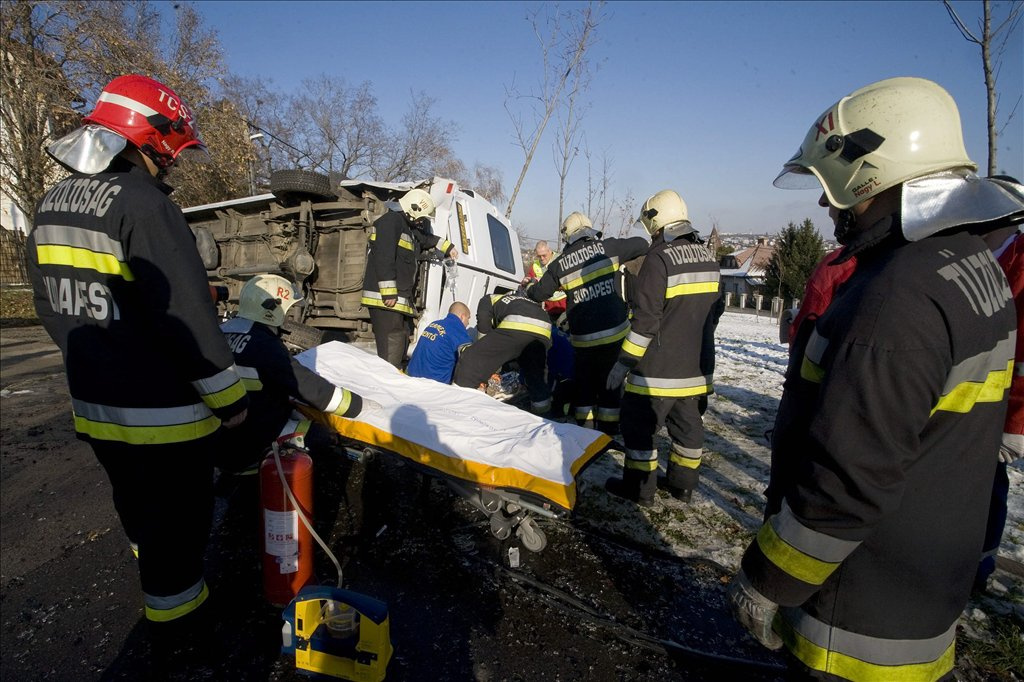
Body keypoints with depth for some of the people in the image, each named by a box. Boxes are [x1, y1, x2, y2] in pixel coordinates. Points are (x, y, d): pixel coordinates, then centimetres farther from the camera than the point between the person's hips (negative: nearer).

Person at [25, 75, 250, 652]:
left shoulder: (52, 204, 6)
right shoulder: (145, 205, -22)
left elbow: (53, 308, 14)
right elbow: (188, 319, -25)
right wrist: (229, 397, -15)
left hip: (94, 406, 9)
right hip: (162, 412, -9)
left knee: (136, 509, 28)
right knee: (178, 518, 12)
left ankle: (158, 578, 53)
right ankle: (176, 615, 31)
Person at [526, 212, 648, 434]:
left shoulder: (559, 264, 2)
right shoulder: (606, 247, -3)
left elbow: (540, 293, 10)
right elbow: (641, 245, 5)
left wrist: (528, 290, 32)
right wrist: (622, 256, 23)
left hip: (583, 338, 1)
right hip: (614, 332, -1)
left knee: (584, 384, 17)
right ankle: (607, 433, 16)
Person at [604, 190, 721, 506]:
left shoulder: (659, 258, -17)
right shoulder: (708, 258, 9)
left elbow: (645, 320, -20)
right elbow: (712, 310, 15)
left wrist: (623, 363, -14)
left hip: (659, 368, -8)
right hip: (696, 366, 8)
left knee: (639, 424, 5)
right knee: (687, 422, 18)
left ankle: (640, 487, 15)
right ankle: (682, 483, 30)